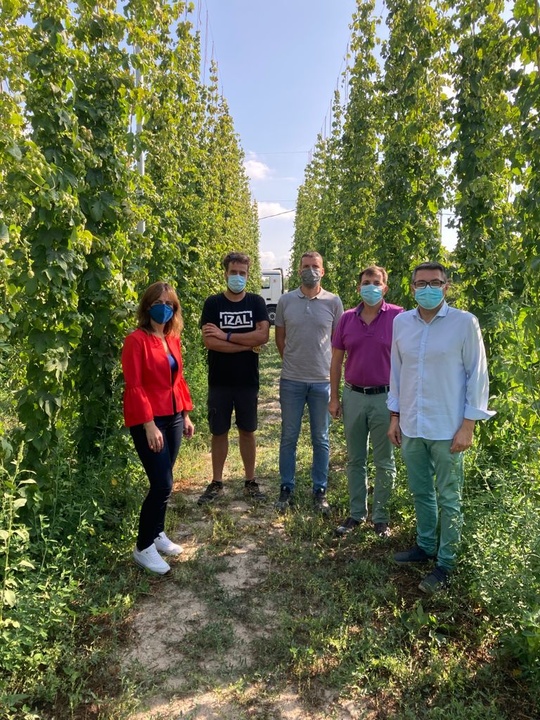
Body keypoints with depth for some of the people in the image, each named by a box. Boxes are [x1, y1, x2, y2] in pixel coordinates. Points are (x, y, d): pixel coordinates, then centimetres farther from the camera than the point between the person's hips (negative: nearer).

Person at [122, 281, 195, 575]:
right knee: (162, 484, -6)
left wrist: (186, 415, 13)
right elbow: (134, 387, -16)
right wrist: (149, 425, -20)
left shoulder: (173, 339, 10)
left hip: (173, 417, 7)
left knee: (163, 482, 14)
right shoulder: (136, 340, -12)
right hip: (148, 421, -7)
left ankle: (158, 534, 32)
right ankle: (143, 548, 11)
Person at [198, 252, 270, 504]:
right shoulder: (213, 303, -1)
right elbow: (209, 341, -14)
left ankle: (250, 482, 24)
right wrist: (247, 345, -13)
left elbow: (263, 335, -13)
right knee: (219, 432, 9)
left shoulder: (256, 302, 1)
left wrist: (226, 335, -16)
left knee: (247, 431, 11)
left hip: (248, 381, 1)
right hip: (219, 382, 0)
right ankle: (216, 483, 22)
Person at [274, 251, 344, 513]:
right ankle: (287, 489, 23)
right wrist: (293, 361, 8)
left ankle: (320, 491, 23)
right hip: (291, 380, 1)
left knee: (321, 439, 10)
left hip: (323, 380, 0)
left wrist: (328, 365, 6)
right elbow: (280, 337, 10)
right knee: (288, 437, 9)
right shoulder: (285, 301, 1)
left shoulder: (333, 302, 0)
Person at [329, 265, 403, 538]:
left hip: (385, 397, -3)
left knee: (384, 462, 9)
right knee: (355, 460, 13)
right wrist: (334, 398, 5)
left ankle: (380, 516, 25)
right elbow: (336, 360, 7)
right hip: (353, 396, 3)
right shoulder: (347, 318, 3)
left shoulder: (398, 316, -7)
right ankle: (356, 513, 28)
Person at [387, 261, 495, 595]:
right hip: (411, 427, 4)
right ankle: (426, 546, 38)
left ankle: (446, 563, 24)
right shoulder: (401, 322, 3)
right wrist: (395, 416, 10)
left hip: (447, 429, -4)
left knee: (448, 498, 9)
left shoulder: (465, 323, -9)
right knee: (421, 492, 19)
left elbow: (478, 376, -6)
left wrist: (468, 425, -9)